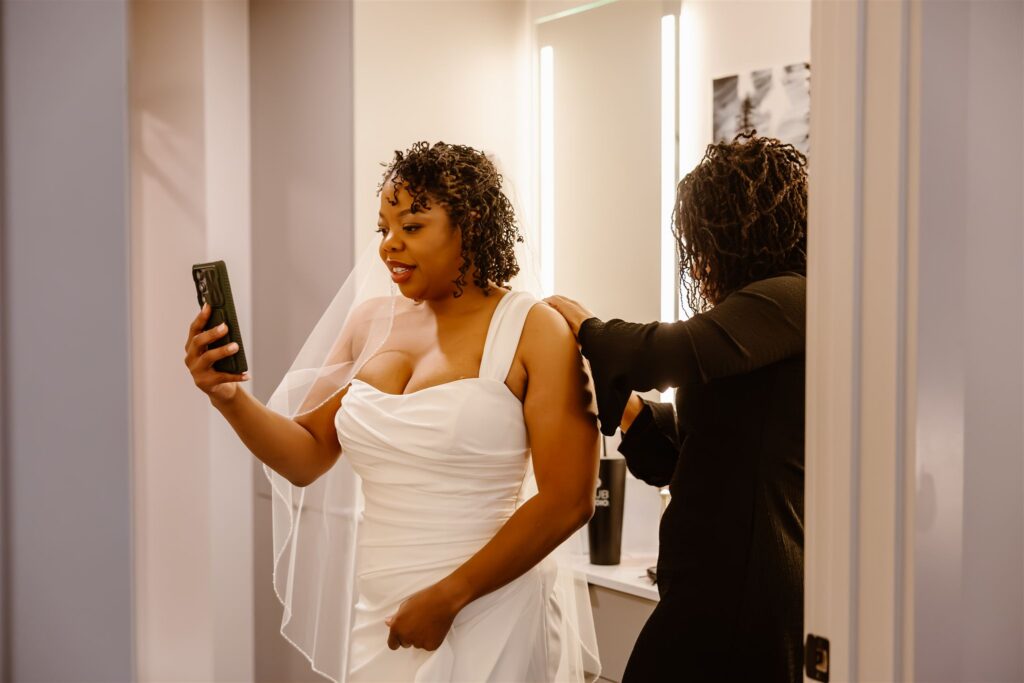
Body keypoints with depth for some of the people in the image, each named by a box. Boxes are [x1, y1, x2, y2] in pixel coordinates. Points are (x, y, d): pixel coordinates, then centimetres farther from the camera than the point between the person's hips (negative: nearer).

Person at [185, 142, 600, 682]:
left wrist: (447, 598, -14)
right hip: (378, 618, 4)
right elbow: (307, 458, 7)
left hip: (487, 622, -4)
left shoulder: (532, 331, -9)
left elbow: (568, 500, -13)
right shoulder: (369, 324, 5)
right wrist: (229, 398, -11)